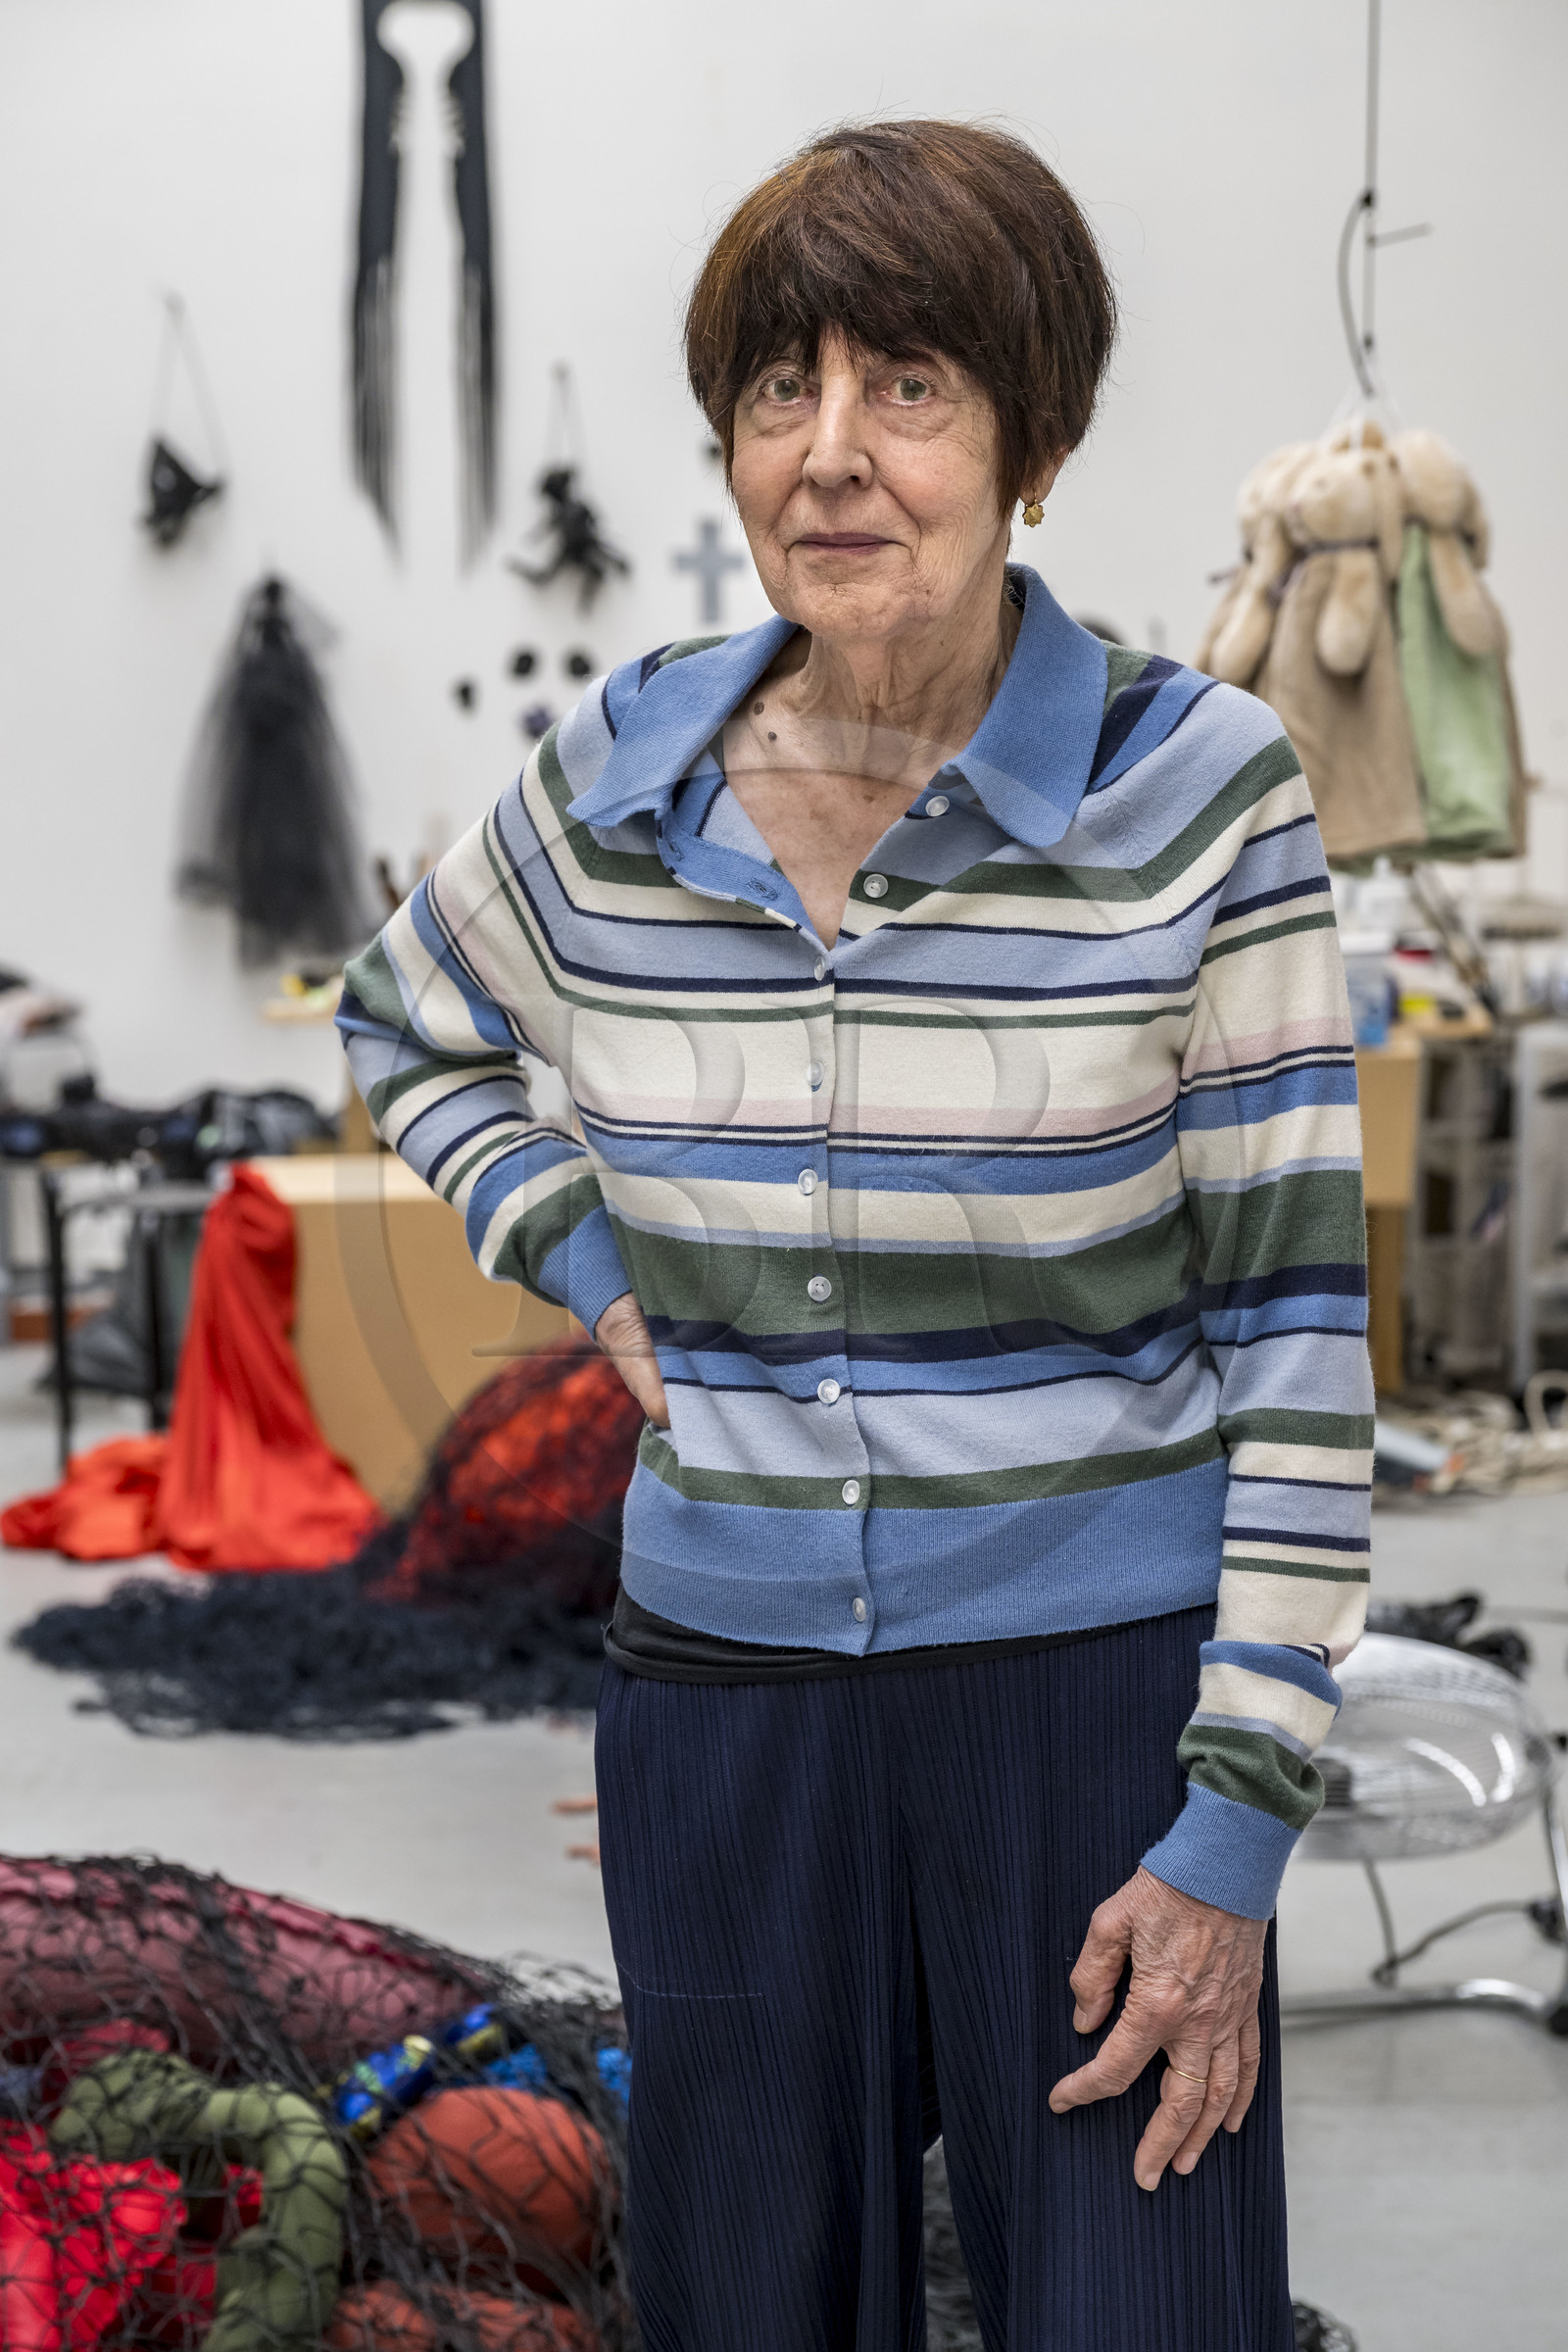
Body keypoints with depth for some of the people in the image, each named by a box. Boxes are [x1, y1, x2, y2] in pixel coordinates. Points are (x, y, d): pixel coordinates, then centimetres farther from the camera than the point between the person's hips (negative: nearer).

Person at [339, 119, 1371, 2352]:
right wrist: (594, 1269, 3)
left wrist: (1240, 1825, -12)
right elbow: (404, 1024, 20)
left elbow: (1297, 1328, -9)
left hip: (1091, 1683, -3)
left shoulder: (1197, 791, -11)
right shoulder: (623, 780, -1)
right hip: (722, 1692, 3)